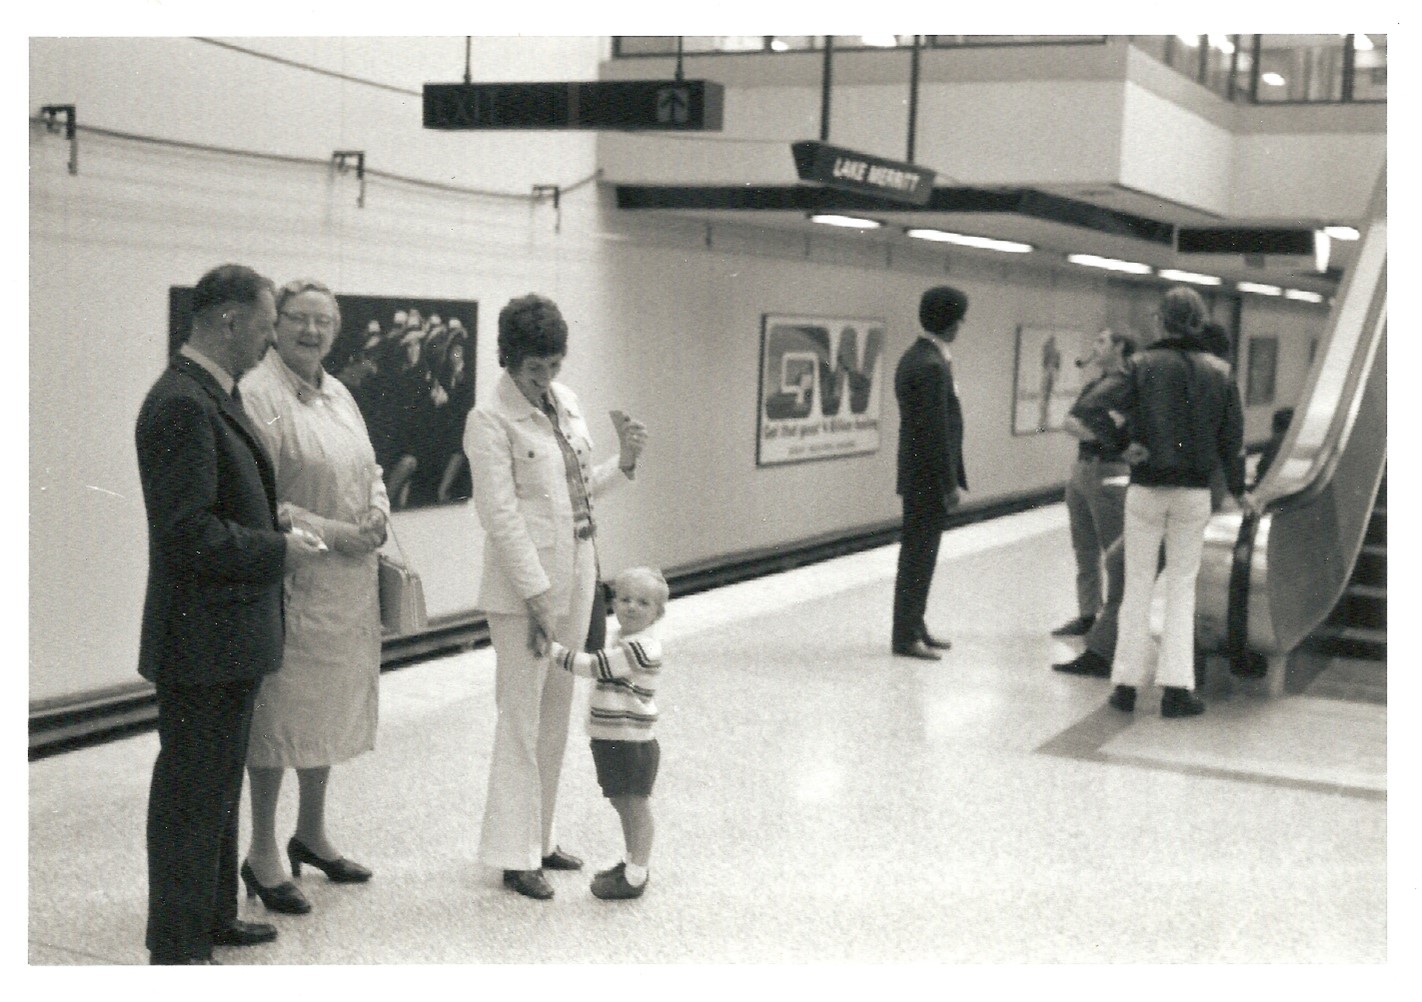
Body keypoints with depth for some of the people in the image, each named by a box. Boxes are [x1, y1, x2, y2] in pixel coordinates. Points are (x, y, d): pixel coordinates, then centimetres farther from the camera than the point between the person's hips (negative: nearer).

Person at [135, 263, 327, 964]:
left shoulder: (215, 395, 11)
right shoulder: (181, 405, -21)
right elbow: (190, 532, -26)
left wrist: (278, 533, 9)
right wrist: (277, 551, -17)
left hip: (232, 633, 11)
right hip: (202, 637, -11)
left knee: (219, 781, 21)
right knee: (192, 790, 0)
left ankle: (213, 916, 35)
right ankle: (177, 947, 12)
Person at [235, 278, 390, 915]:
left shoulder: (339, 394, 13)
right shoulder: (257, 394, -13)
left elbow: (369, 470, 21)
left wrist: (378, 514, 0)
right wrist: (328, 532, -20)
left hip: (350, 582, 8)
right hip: (291, 579, -8)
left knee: (329, 707, 17)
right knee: (279, 712, -1)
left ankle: (312, 833, 33)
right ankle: (262, 855, 12)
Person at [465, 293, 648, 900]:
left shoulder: (565, 402, 10)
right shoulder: (490, 419, -12)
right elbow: (501, 515, -15)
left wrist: (624, 463, 1)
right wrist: (536, 594, -17)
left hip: (575, 578, 7)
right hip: (524, 586, -7)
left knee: (555, 718, 14)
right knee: (521, 722, -2)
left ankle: (538, 837, 26)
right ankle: (514, 855, 7)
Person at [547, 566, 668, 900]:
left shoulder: (641, 648, -22)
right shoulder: (624, 641, 10)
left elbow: (592, 665, -22)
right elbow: (601, 668, 26)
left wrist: (553, 649, -15)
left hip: (631, 744, -10)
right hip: (613, 741, 10)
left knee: (637, 808, 1)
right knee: (624, 806, 20)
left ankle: (634, 878, 10)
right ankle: (632, 863, 34)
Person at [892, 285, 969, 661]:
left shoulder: (916, 357, 11)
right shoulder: (931, 366, -21)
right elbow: (935, 431, -21)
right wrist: (950, 483, -17)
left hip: (920, 477, 10)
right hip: (930, 478, -10)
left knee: (918, 555, 16)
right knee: (919, 556, -2)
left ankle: (914, 628, 25)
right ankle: (907, 637, 5)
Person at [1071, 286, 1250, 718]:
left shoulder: (1143, 366, -8)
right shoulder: (1219, 375, -1)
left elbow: (1087, 407, -20)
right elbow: (1232, 442, 5)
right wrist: (1238, 491, 19)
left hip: (1146, 489, -1)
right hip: (1195, 492, 1)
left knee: (1137, 588, 9)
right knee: (1182, 588, 10)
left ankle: (1126, 683, 12)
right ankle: (1177, 686, 5)